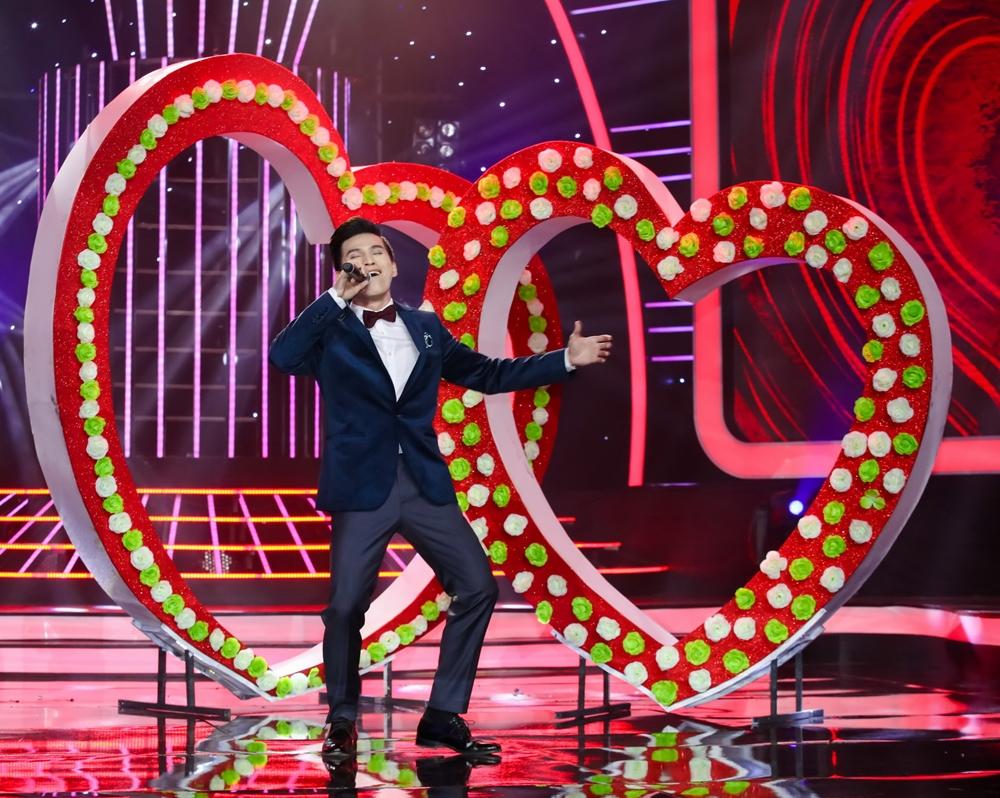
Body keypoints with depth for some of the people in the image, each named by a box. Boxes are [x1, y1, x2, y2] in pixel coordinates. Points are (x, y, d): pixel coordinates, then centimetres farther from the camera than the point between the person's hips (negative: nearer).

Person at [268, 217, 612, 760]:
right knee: (346, 606, -6)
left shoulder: (425, 327, 13)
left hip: (424, 483, 4)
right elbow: (282, 358, -18)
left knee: (477, 588, -1)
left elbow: (486, 373, 20)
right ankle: (342, 722, 16)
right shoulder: (331, 331, 1)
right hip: (363, 487, -4)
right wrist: (337, 299, -14)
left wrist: (565, 360, 15)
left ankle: (443, 716, 10)